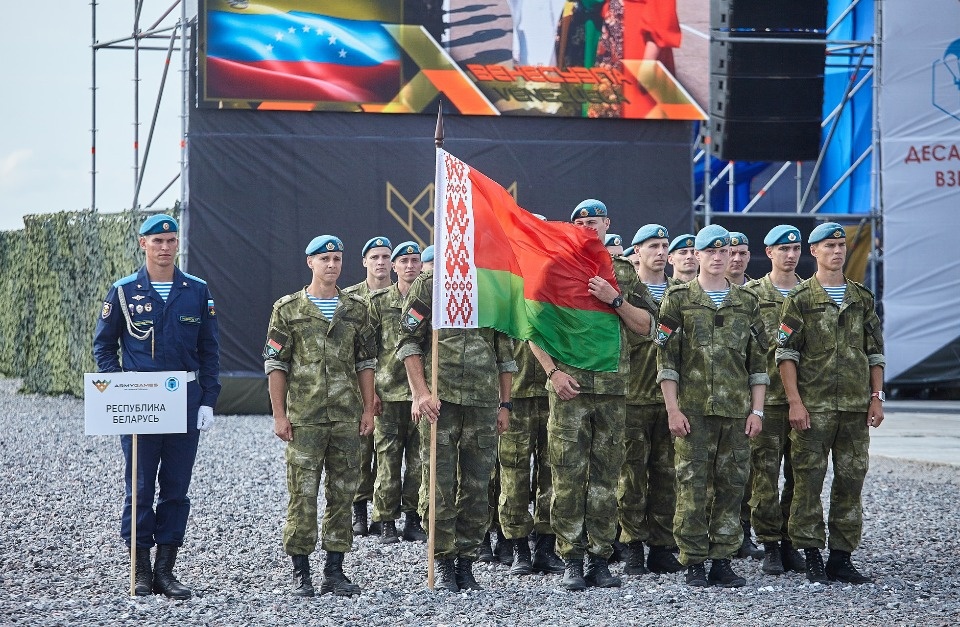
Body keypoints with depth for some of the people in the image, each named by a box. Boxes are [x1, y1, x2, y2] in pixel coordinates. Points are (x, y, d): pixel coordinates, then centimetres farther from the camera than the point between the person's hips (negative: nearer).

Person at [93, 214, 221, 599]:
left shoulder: (197, 291, 7)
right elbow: (103, 346, 6)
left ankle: (166, 570, 10)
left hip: (185, 403, 2)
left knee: (176, 488, 4)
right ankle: (141, 572, 7)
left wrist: (207, 402, 2)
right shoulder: (124, 292, 2)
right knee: (140, 488, 0)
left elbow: (209, 350, 9)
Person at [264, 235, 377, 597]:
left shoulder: (356, 309, 10)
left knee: (342, 493, 5)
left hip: (346, 418, 3)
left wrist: (369, 409, 5)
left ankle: (335, 570, 12)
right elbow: (275, 364, 0)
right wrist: (279, 414, -6)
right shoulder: (288, 309, 1)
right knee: (303, 495, -3)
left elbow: (366, 362, 13)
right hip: (304, 418, -3)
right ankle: (301, 574, 3)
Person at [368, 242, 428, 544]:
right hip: (388, 391, -2)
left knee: (419, 459, 3)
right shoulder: (379, 301, 5)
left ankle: (413, 519, 12)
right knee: (388, 459, -1)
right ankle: (387, 522, 4)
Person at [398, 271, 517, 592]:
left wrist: (505, 403, 13)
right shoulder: (428, 283, 3)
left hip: (484, 401, 3)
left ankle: (466, 562, 13)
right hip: (440, 399, -3)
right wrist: (420, 393, -12)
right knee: (439, 486, -3)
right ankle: (443, 564, 7)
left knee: (477, 487, 4)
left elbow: (505, 351, 17)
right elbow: (409, 340, -2)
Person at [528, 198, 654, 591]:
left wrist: (615, 300, -8)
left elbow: (644, 326, 7)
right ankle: (572, 560, 1)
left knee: (605, 478, 5)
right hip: (569, 388, -2)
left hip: (613, 388, 2)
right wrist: (553, 372, -9)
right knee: (568, 477, -4)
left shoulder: (624, 274, 13)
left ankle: (600, 558, 10)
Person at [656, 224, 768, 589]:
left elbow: (759, 361, 12)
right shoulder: (679, 299, 3)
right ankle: (693, 564, 2)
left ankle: (722, 561, 10)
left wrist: (757, 410, 4)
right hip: (693, 410, -3)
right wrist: (673, 408, -9)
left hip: (737, 410, 3)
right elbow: (666, 358, -1)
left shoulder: (746, 302, 12)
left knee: (731, 486, 4)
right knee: (693, 487, -3)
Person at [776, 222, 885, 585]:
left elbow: (875, 352, 15)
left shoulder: (862, 299, 13)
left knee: (851, 482, 5)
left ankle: (842, 558, 11)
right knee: (808, 482, -3)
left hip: (856, 406, 4)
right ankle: (812, 556, 3)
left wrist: (876, 398, 6)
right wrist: (795, 402, -12)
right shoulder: (800, 299, 0)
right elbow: (786, 354, -4)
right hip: (813, 407, -4)